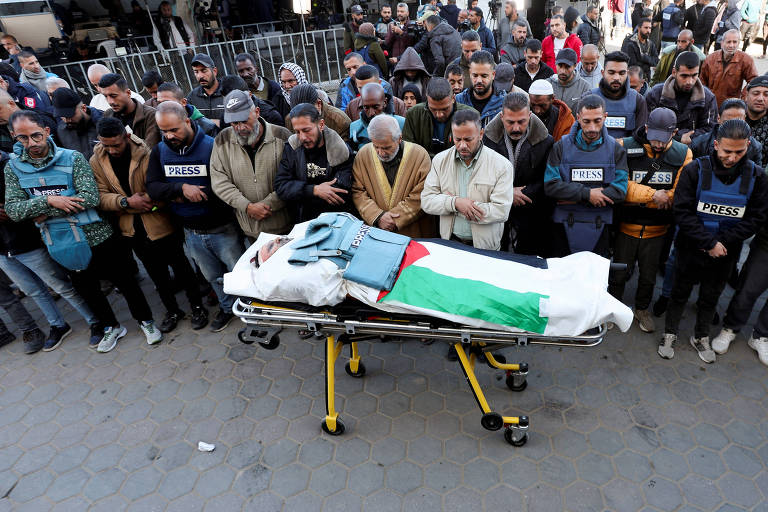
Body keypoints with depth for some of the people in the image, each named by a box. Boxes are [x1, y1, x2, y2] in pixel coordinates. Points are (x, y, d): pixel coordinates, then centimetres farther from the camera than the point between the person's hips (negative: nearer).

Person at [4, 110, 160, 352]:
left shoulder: (72, 158, -10)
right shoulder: (14, 167, 1)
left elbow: (90, 197, -19)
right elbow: (13, 210, -6)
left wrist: (46, 213, -18)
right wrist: (48, 200, -21)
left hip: (97, 235, -4)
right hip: (63, 243, 4)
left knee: (123, 279, 8)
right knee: (86, 287, 18)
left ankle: (146, 321, 27)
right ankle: (111, 327, 38)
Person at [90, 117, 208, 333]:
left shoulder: (146, 154, -15)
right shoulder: (96, 162, -2)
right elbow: (100, 196, -8)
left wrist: (144, 200, -24)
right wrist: (126, 202, -22)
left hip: (160, 225, -4)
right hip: (133, 230, 5)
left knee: (181, 267, 8)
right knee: (156, 274, 19)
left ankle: (197, 307, 26)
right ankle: (172, 311, 36)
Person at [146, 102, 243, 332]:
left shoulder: (212, 146, -16)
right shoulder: (159, 151, 1)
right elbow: (152, 188, -7)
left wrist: (188, 197, -21)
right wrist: (181, 188, -25)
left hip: (221, 229, -5)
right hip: (191, 233, 5)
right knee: (213, 277, 23)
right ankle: (227, 307, 45)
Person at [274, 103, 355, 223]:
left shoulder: (341, 151, -6)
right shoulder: (291, 148, 4)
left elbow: (339, 197, -14)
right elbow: (280, 186, -2)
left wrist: (297, 192, -7)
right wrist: (314, 190, -17)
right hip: (300, 224, 3)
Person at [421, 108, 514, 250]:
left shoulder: (501, 165, -5)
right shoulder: (440, 160, 4)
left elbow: (501, 211, -14)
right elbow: (426, 201, -1)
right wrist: (455, 202, -17)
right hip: (449, 241, 2)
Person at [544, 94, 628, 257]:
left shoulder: (616, 149, 2)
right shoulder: (561, 147, 0)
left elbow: (619, 191, -8)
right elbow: (550, 186, -10)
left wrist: (576, 199, -14)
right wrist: (586, 193, -18)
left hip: (599, 230, 1)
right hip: (564, 227, -1)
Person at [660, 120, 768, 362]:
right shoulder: (695, 169, -15)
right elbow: (683, 212, -17)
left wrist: (722, 241, -16)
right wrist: (709, 243, -20)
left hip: (725, 253, 2)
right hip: (690, 249, -2)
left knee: (711, 297, 18)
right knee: (680, 293, 13)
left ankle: (701, 337, 37)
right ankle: (670, 334, 29)